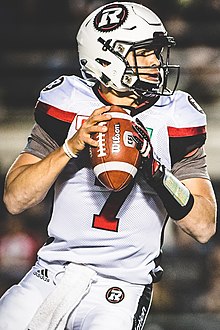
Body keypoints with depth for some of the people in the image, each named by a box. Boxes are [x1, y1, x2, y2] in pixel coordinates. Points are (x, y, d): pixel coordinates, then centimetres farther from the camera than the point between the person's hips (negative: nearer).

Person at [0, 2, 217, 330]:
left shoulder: (174, 120, 0)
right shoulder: (67, 108, 1)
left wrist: (155, 169, -19)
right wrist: (72, 146, -17)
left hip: (120, 287, -1)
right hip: (52, 274, 1)